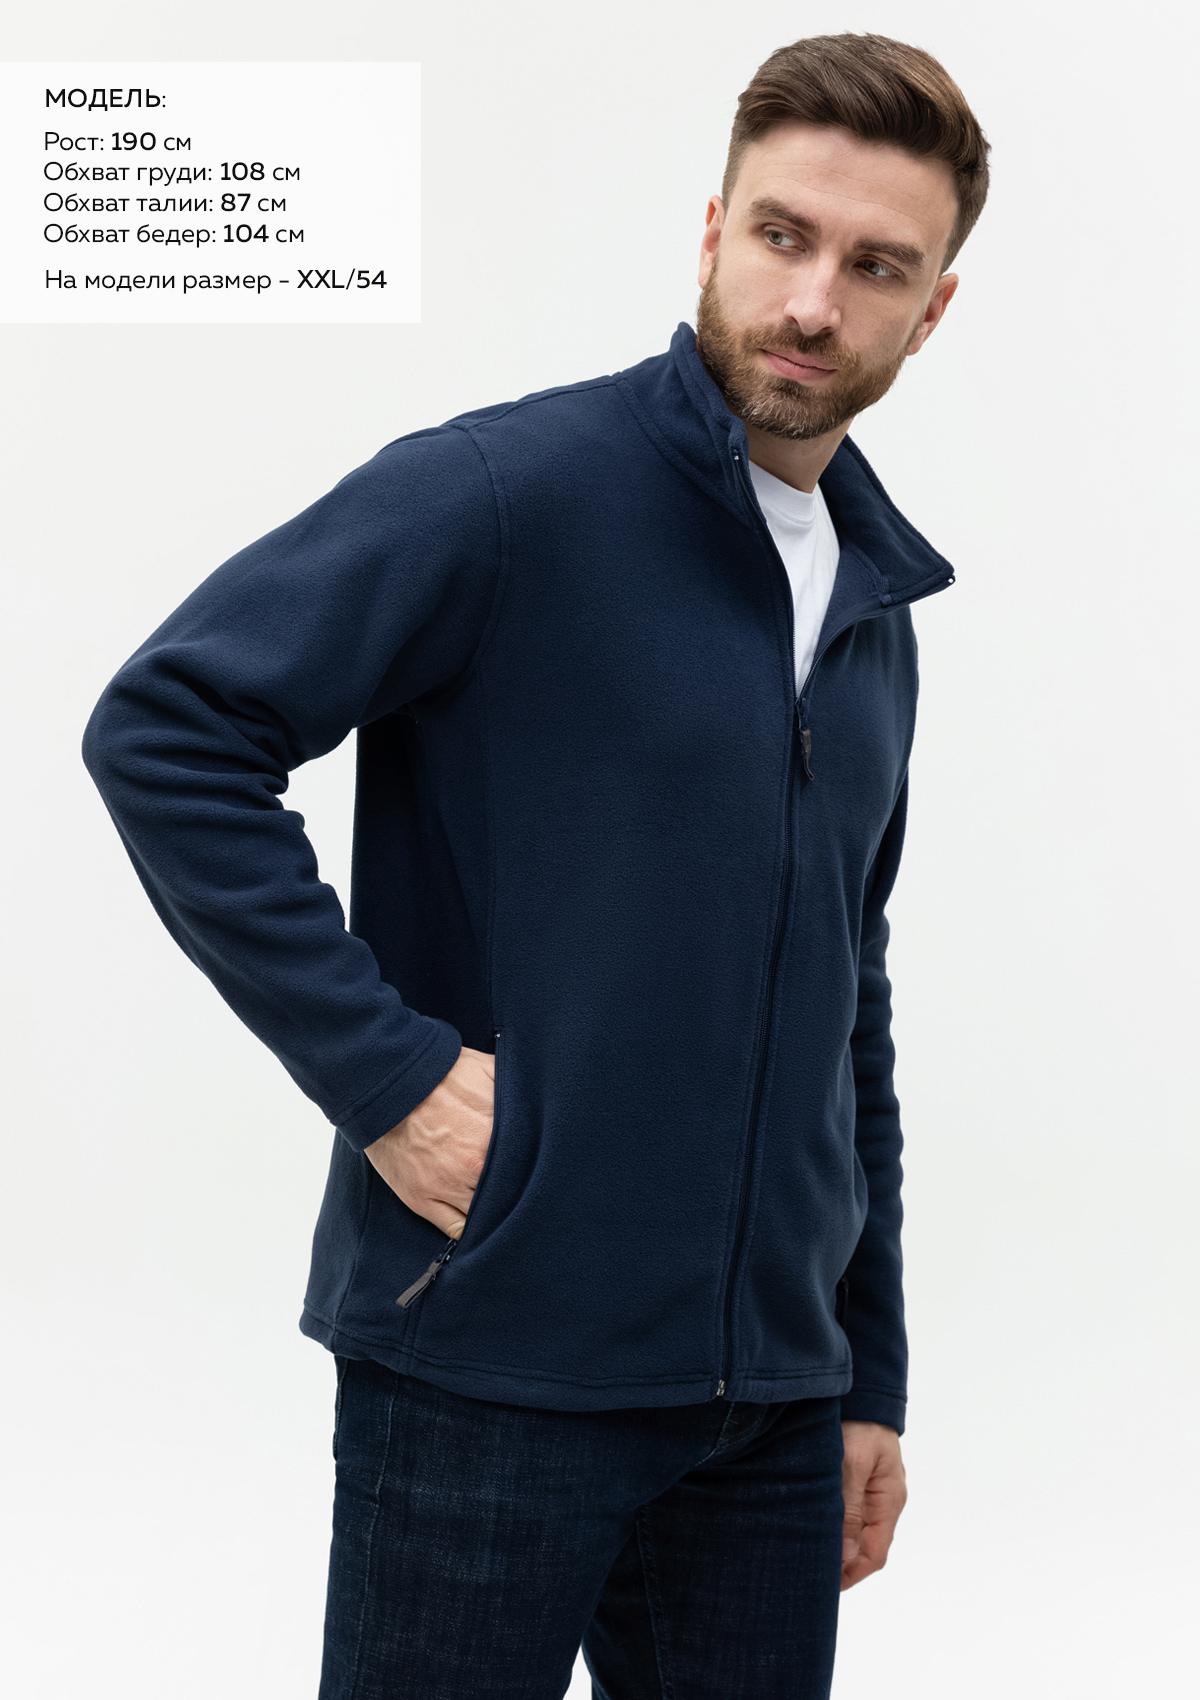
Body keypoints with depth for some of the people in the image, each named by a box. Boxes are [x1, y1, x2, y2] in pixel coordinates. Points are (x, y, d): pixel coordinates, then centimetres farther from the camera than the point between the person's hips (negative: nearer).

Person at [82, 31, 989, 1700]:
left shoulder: (878, 610, 12)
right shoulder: (512, 490, -10)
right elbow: (162, 729, -16)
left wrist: (870, 1374, 18)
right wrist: (384, 1069, -19)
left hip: (771, 1396, 6)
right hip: (495, 1369, -6)